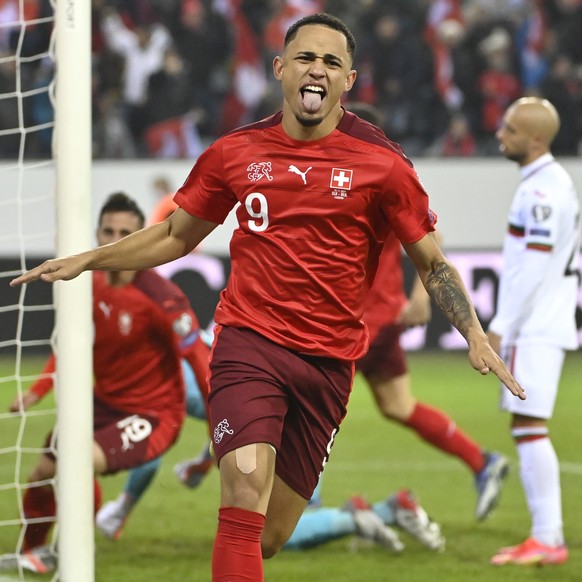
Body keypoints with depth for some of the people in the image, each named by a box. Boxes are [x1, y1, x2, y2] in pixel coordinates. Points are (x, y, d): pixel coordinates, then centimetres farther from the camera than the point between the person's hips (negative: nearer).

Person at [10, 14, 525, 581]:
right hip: (249, 341, 0)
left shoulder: (382, 165, 0)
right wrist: (85, 260, 17)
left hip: (329, 361, 1)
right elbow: (176, 234, 22)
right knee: (246, 486, -23)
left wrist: (475, 337, -6)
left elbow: (432, 264, 7)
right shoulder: (236, 152, 6)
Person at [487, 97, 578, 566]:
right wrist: (508, 327, 21)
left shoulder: (543, 189, -16)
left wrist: (500, 328, -18)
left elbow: (534, 267, -20)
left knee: (529, 426, -10)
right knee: (528, 430, 12)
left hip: (538, 329, -11)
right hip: (539, 326, 11)